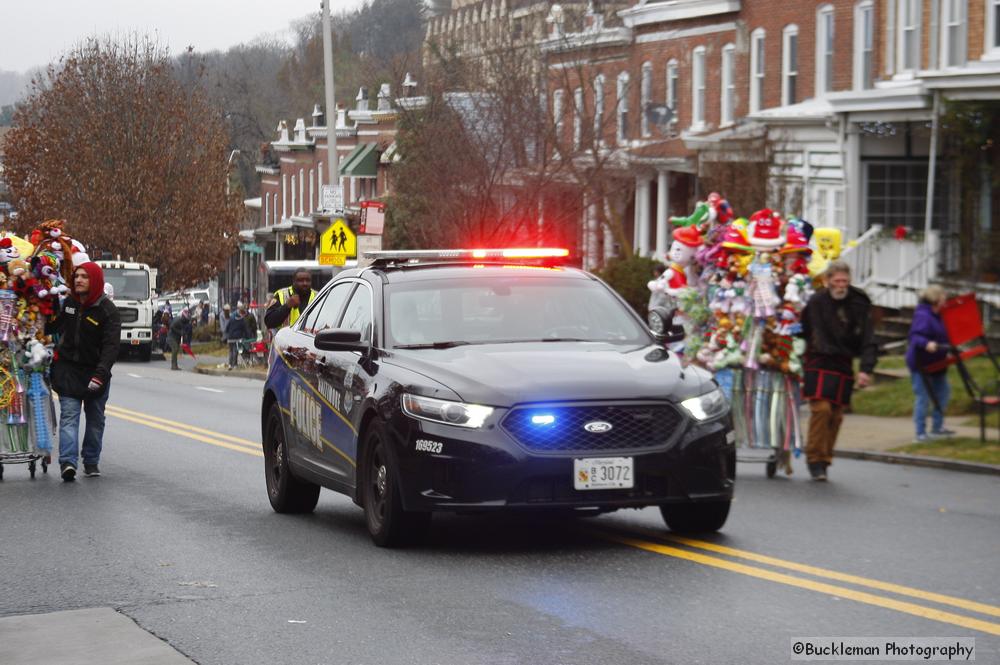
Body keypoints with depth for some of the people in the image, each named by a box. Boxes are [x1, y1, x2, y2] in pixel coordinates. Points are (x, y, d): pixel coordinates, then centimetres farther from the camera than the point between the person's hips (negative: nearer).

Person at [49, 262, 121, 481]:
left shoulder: (108, 310, -11)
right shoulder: (68, 303, 2)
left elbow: (111, 346, -19)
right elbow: (51, 326, 20)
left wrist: (101, 373, -31)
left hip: (95, 371, -2)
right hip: (68, 370, 2)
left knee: (95, 419, 10)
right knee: (69, 415, -13)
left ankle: (91, 462, 24)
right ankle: (68, 461, -25)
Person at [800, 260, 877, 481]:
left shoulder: (860, 304, 0)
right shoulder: (816, 303, -7)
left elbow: (868, 340, -1)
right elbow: (804, 334, -2)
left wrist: (866, 369, -12)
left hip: (844, 365, 3)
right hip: (819, 363, -3)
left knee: (836, 414, 4)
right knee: (821, 408, -16)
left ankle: (824, 459, 15)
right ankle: (815, 458, -6)